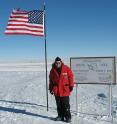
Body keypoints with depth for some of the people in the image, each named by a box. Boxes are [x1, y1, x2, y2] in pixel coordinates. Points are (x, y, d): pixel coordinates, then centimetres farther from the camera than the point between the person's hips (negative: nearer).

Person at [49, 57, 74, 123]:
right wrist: (51, 88, 13)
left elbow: (70, 77, 1)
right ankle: (60, 116, 25)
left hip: (65, 91, -3)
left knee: (66, 105, 0)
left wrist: (71, 86, 1)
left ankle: (68, 117, 11)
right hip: (56, 91, 3)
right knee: (59, 105, 12)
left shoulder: (66, 69, -5)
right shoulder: (52, 70, 3)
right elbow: (51, 80, 12)